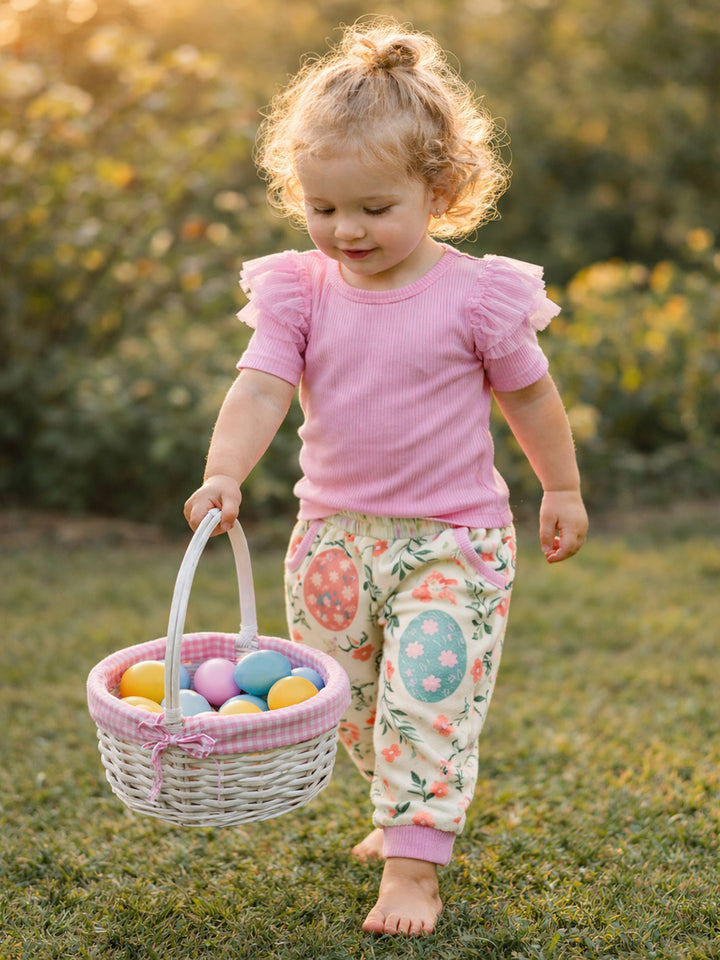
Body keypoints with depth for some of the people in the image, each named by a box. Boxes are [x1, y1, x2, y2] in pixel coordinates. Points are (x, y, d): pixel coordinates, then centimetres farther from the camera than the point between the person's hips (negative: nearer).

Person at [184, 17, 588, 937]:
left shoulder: (476, 294, -11)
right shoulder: (298, 291, -5)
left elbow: (529, 394, 2)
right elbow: (260, 388, -17)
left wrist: (562, 490, 10)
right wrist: (224, 471, -34)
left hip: (453, 540, -4)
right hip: (336, 536, 4)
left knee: (427, 698, -10)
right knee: (353, 706, 17)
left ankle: (413, 865, 1)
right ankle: (404, 808, 41)